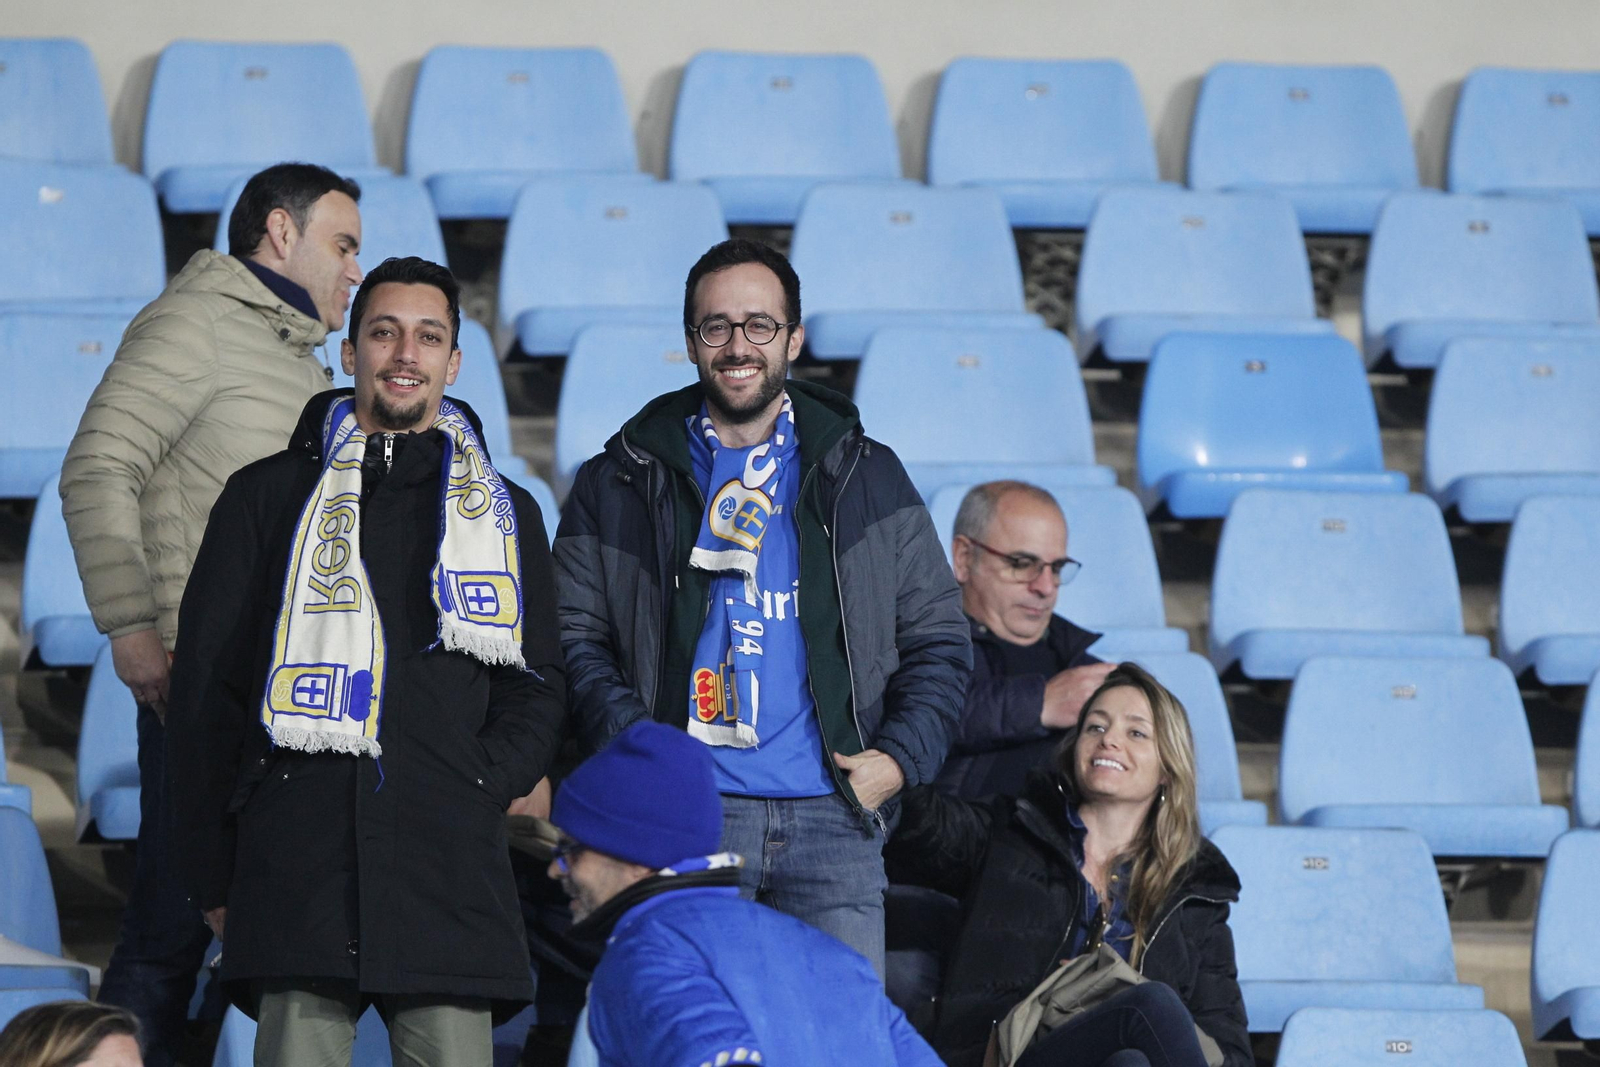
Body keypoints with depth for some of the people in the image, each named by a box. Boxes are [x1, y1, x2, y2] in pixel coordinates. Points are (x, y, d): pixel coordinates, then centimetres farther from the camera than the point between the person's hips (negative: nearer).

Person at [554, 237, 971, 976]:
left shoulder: (868, 479, 16)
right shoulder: (621, 484, 13)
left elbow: (938, 638, 16)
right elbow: (576, 635, 10)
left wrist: (899, 757, 0)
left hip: (832, 817, 1)